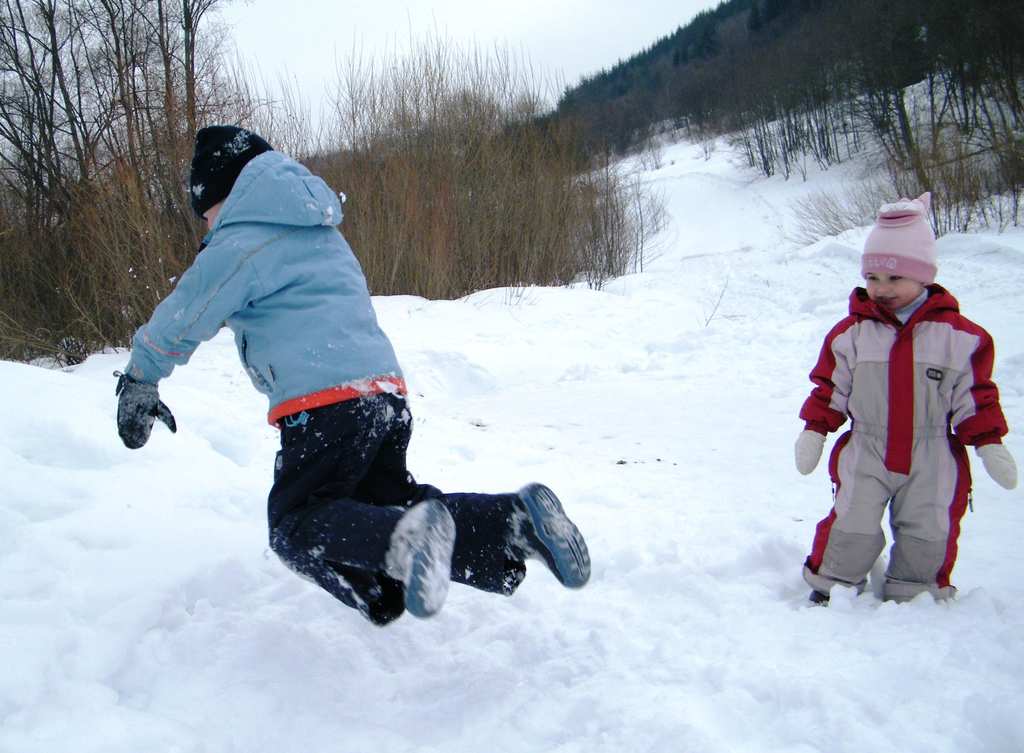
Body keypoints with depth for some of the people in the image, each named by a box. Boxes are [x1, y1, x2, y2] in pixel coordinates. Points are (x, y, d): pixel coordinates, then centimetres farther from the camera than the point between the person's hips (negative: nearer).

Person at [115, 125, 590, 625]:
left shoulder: (238, 244, -1)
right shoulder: (321, 232, 24)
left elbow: (178, 324, 10)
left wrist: (138, 382, 27)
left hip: (325, 406, -8)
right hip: (387, 393, 8)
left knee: (297, 527, 2)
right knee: (388, 505, 16)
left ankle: (409, 536, -30)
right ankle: (517, 519, -8)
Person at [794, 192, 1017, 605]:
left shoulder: (958, 335, -4)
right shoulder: (851, 333, -2)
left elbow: (974, 396, 1)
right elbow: (830, 387, 4)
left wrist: (989, 444, -2)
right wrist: (813, 432, 0)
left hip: (932, 458, 0)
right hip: (865, 452, 0)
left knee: (928, 533, 9)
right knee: (852, 529, 0)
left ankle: (912, 596, 29)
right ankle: (831, 586, 21)